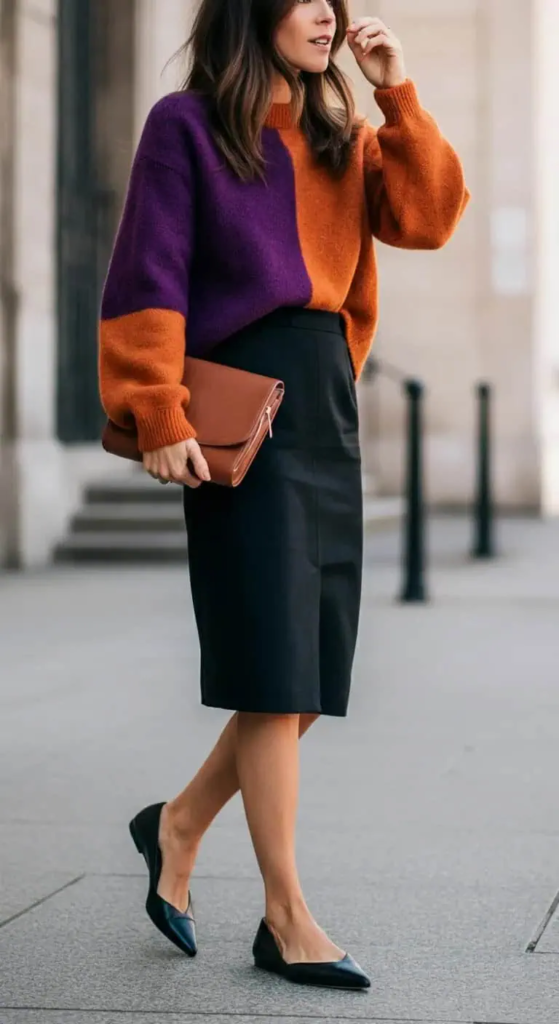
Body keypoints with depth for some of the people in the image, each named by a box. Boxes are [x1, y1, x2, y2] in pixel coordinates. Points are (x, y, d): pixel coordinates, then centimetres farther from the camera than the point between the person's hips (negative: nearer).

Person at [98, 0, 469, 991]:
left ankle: (179, 824, 28)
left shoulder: (342, 135, 17)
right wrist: (158, 416, -15)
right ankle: (287, 921, 0)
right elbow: (149, 277, -7)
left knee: (315, 669, 7)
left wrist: (397, 95, 0)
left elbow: (430, 217, 4)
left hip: (327, 405, 7)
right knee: (274, 671, -7)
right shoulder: (186, 125, -1)